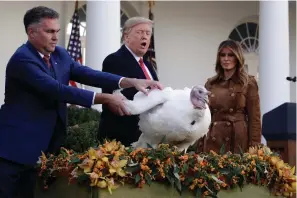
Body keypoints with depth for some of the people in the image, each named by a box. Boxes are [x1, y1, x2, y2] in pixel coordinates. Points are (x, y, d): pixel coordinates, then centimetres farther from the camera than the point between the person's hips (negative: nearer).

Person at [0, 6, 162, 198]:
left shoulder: (60, 54, 8)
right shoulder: (22, 59, -18)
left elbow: (86, 73, -3)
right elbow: (56, 89, -27)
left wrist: (132, 82, -17)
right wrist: (105, 99, -29)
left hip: (43, 145, 7)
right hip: (16, 146, -7)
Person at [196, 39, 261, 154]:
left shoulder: (248, 83, 1)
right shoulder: (210, 84, 12)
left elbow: (254, 118, -2)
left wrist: (254, 149, -9)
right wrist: (200, 144, 7)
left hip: (238, 141, -3)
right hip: (213, 142, 3)